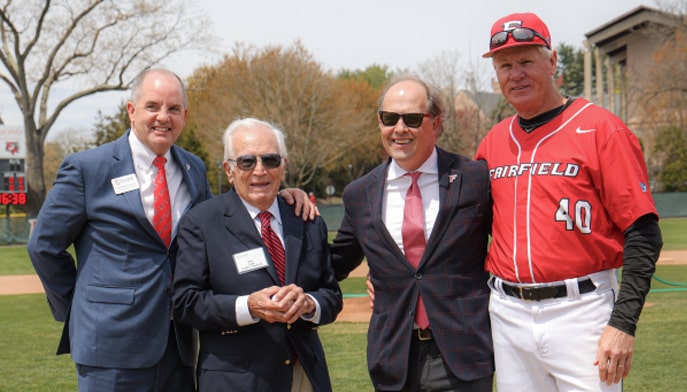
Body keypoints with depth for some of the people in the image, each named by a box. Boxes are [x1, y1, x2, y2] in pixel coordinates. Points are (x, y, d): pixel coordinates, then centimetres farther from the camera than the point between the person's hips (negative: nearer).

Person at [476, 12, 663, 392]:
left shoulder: (600, 129, -6)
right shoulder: (493, 142, 10)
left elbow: (643, 235, -10)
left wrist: (623, 322, -17)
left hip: (581, 309, -5)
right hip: (507, 314, 5)